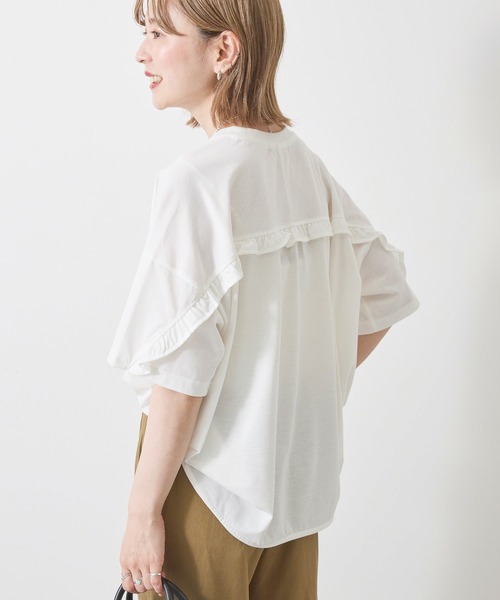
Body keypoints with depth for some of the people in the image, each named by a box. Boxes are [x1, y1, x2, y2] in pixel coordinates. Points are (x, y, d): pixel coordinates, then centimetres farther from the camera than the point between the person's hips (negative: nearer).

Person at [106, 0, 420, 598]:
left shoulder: (197, 178, -20)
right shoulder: (305, 163, 2)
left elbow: (182, 368, -22)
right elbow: (386, 294, 10)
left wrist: (143, 510, -15)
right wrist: (309, 391, 14)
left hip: (212, 483, -7)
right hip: (300, 473, 7)